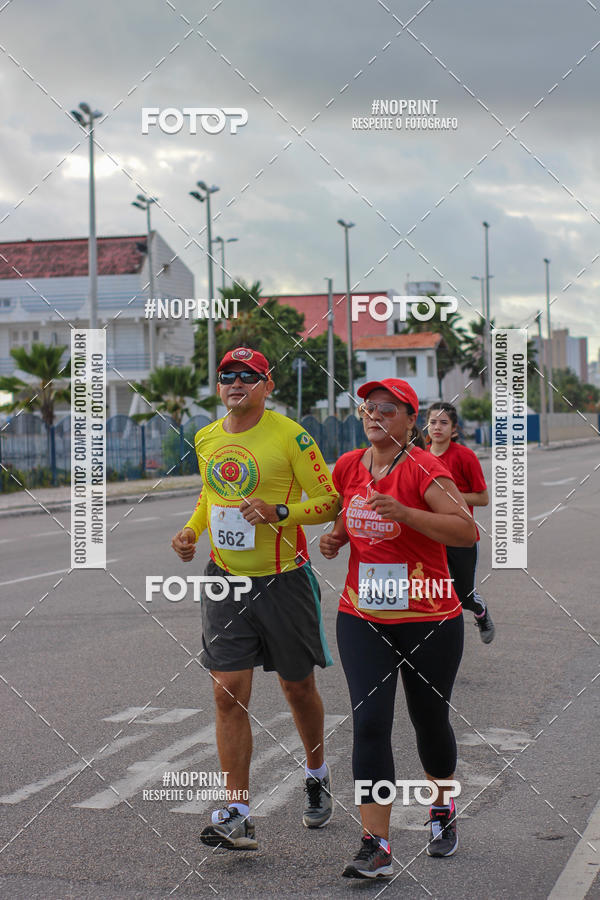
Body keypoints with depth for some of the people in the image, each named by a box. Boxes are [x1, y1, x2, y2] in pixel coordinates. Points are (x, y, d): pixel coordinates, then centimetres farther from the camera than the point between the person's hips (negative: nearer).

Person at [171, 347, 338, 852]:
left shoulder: (290, 436, -10)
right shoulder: (206, 439, 6)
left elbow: (328, 501, -8)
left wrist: (279, 512, -24)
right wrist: (191, 530, 7)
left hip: (282, 579, -3)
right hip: (225, 580, 4)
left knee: (297, 687, 13)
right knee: (229, 695, -5)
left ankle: (317, 775, 40)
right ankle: (237, 815, -3)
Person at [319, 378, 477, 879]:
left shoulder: (424, 468, -13)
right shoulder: (348, 467, 4)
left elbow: (467, 531, -22)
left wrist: (402, 512, -29)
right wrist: (335, 538, 2)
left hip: (429, 620, -3)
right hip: (362, 617, 3)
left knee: (429, 719, 13)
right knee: (369, 722, -8)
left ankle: (442, 807, 41)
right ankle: (376, 846, -7)